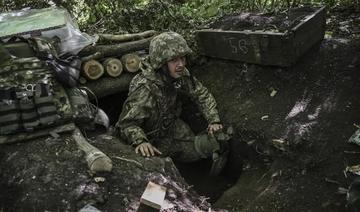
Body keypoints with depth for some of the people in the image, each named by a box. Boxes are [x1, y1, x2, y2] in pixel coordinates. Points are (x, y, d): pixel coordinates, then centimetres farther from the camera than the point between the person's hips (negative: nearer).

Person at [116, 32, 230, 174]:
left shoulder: (181, 74, -15)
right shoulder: (145, 88, -37)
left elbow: (202, 94, -2)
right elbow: (126, 123, -34)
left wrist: (214, 121, -11)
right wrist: (140, 141, -53)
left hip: (172, 125, 6)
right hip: (155, 139, -5)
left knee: (217, 139, 0)